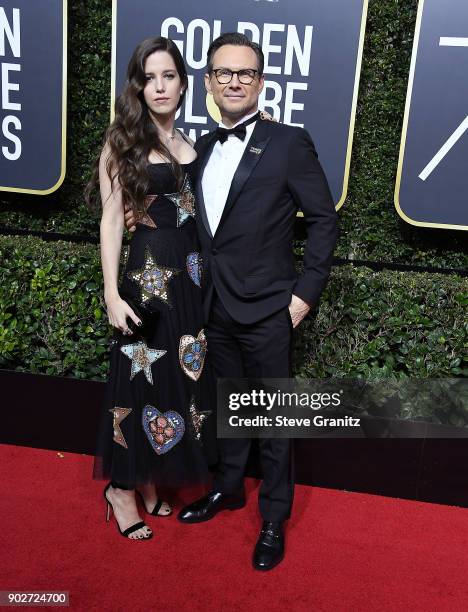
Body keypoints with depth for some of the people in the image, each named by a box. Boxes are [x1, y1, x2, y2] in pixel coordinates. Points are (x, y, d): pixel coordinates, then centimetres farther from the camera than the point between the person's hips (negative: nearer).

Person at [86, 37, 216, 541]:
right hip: (148, 275, -5)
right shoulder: (123, 141, -3)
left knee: (185, 378, 11)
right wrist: (112, 294, -13)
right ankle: (122, 489, 22)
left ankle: (149, 483, 30)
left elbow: (203, 209, 12)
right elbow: (111, 220, -8)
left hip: (193, 276, 6)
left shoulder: (189, 143, 11)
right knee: (142, 379, 2)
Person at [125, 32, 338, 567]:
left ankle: (274, 519, 26)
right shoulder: (202, 148, 10)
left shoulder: (289, 143, -7)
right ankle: (228, 488, 41)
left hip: (266, 311, -5)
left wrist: (306, 291, -11)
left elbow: (324, 219, -6)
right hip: (216, 307, 5)